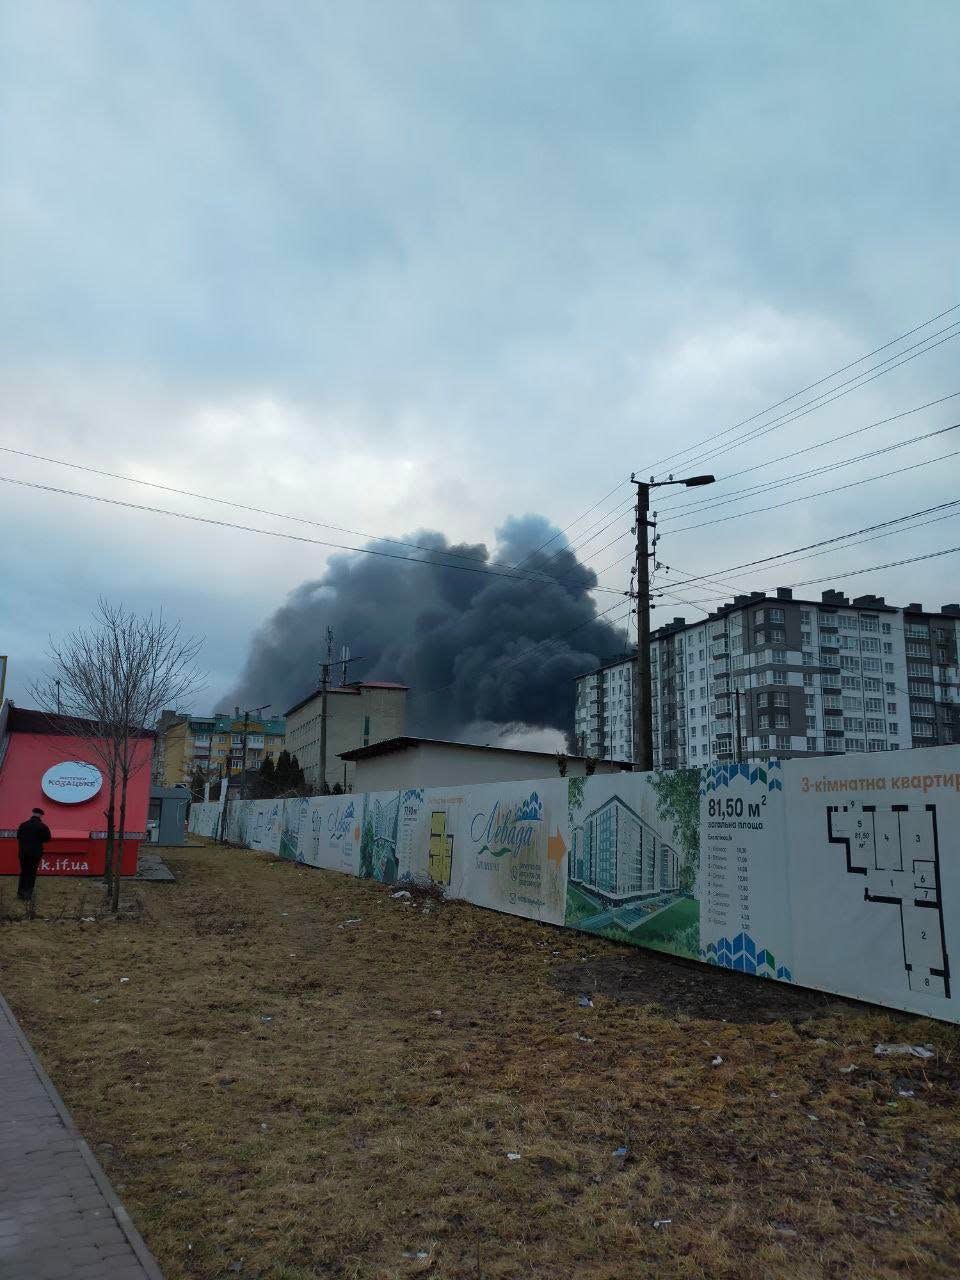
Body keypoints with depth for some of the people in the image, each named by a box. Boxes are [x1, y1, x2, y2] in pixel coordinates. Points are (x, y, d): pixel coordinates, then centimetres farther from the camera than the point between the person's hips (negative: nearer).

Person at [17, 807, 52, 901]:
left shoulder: (23, 825, 0)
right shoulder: (43, 826, -9)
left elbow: (18, 838, 7)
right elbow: (48, 838, -1)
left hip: (23, 852, 3)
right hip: (35, 853, -3)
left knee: (23, 871, 18)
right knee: (32, 873, 7)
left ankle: (20, 892, 19)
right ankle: (27, 894, 6)